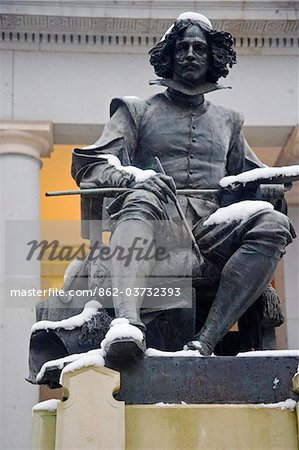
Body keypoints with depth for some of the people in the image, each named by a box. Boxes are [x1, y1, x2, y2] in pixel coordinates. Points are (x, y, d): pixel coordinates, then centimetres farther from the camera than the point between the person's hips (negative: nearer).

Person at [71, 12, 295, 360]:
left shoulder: (227, 121, 30)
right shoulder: (137, 111, 20)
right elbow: (88, 168, 7)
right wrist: (134, 177, -16)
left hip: (210, 228, 3)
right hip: (157, 226, -2)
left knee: (272, 224, -28)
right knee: (143, 196, -37)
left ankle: (204, 342, -39)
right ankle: (127, 323, -59)